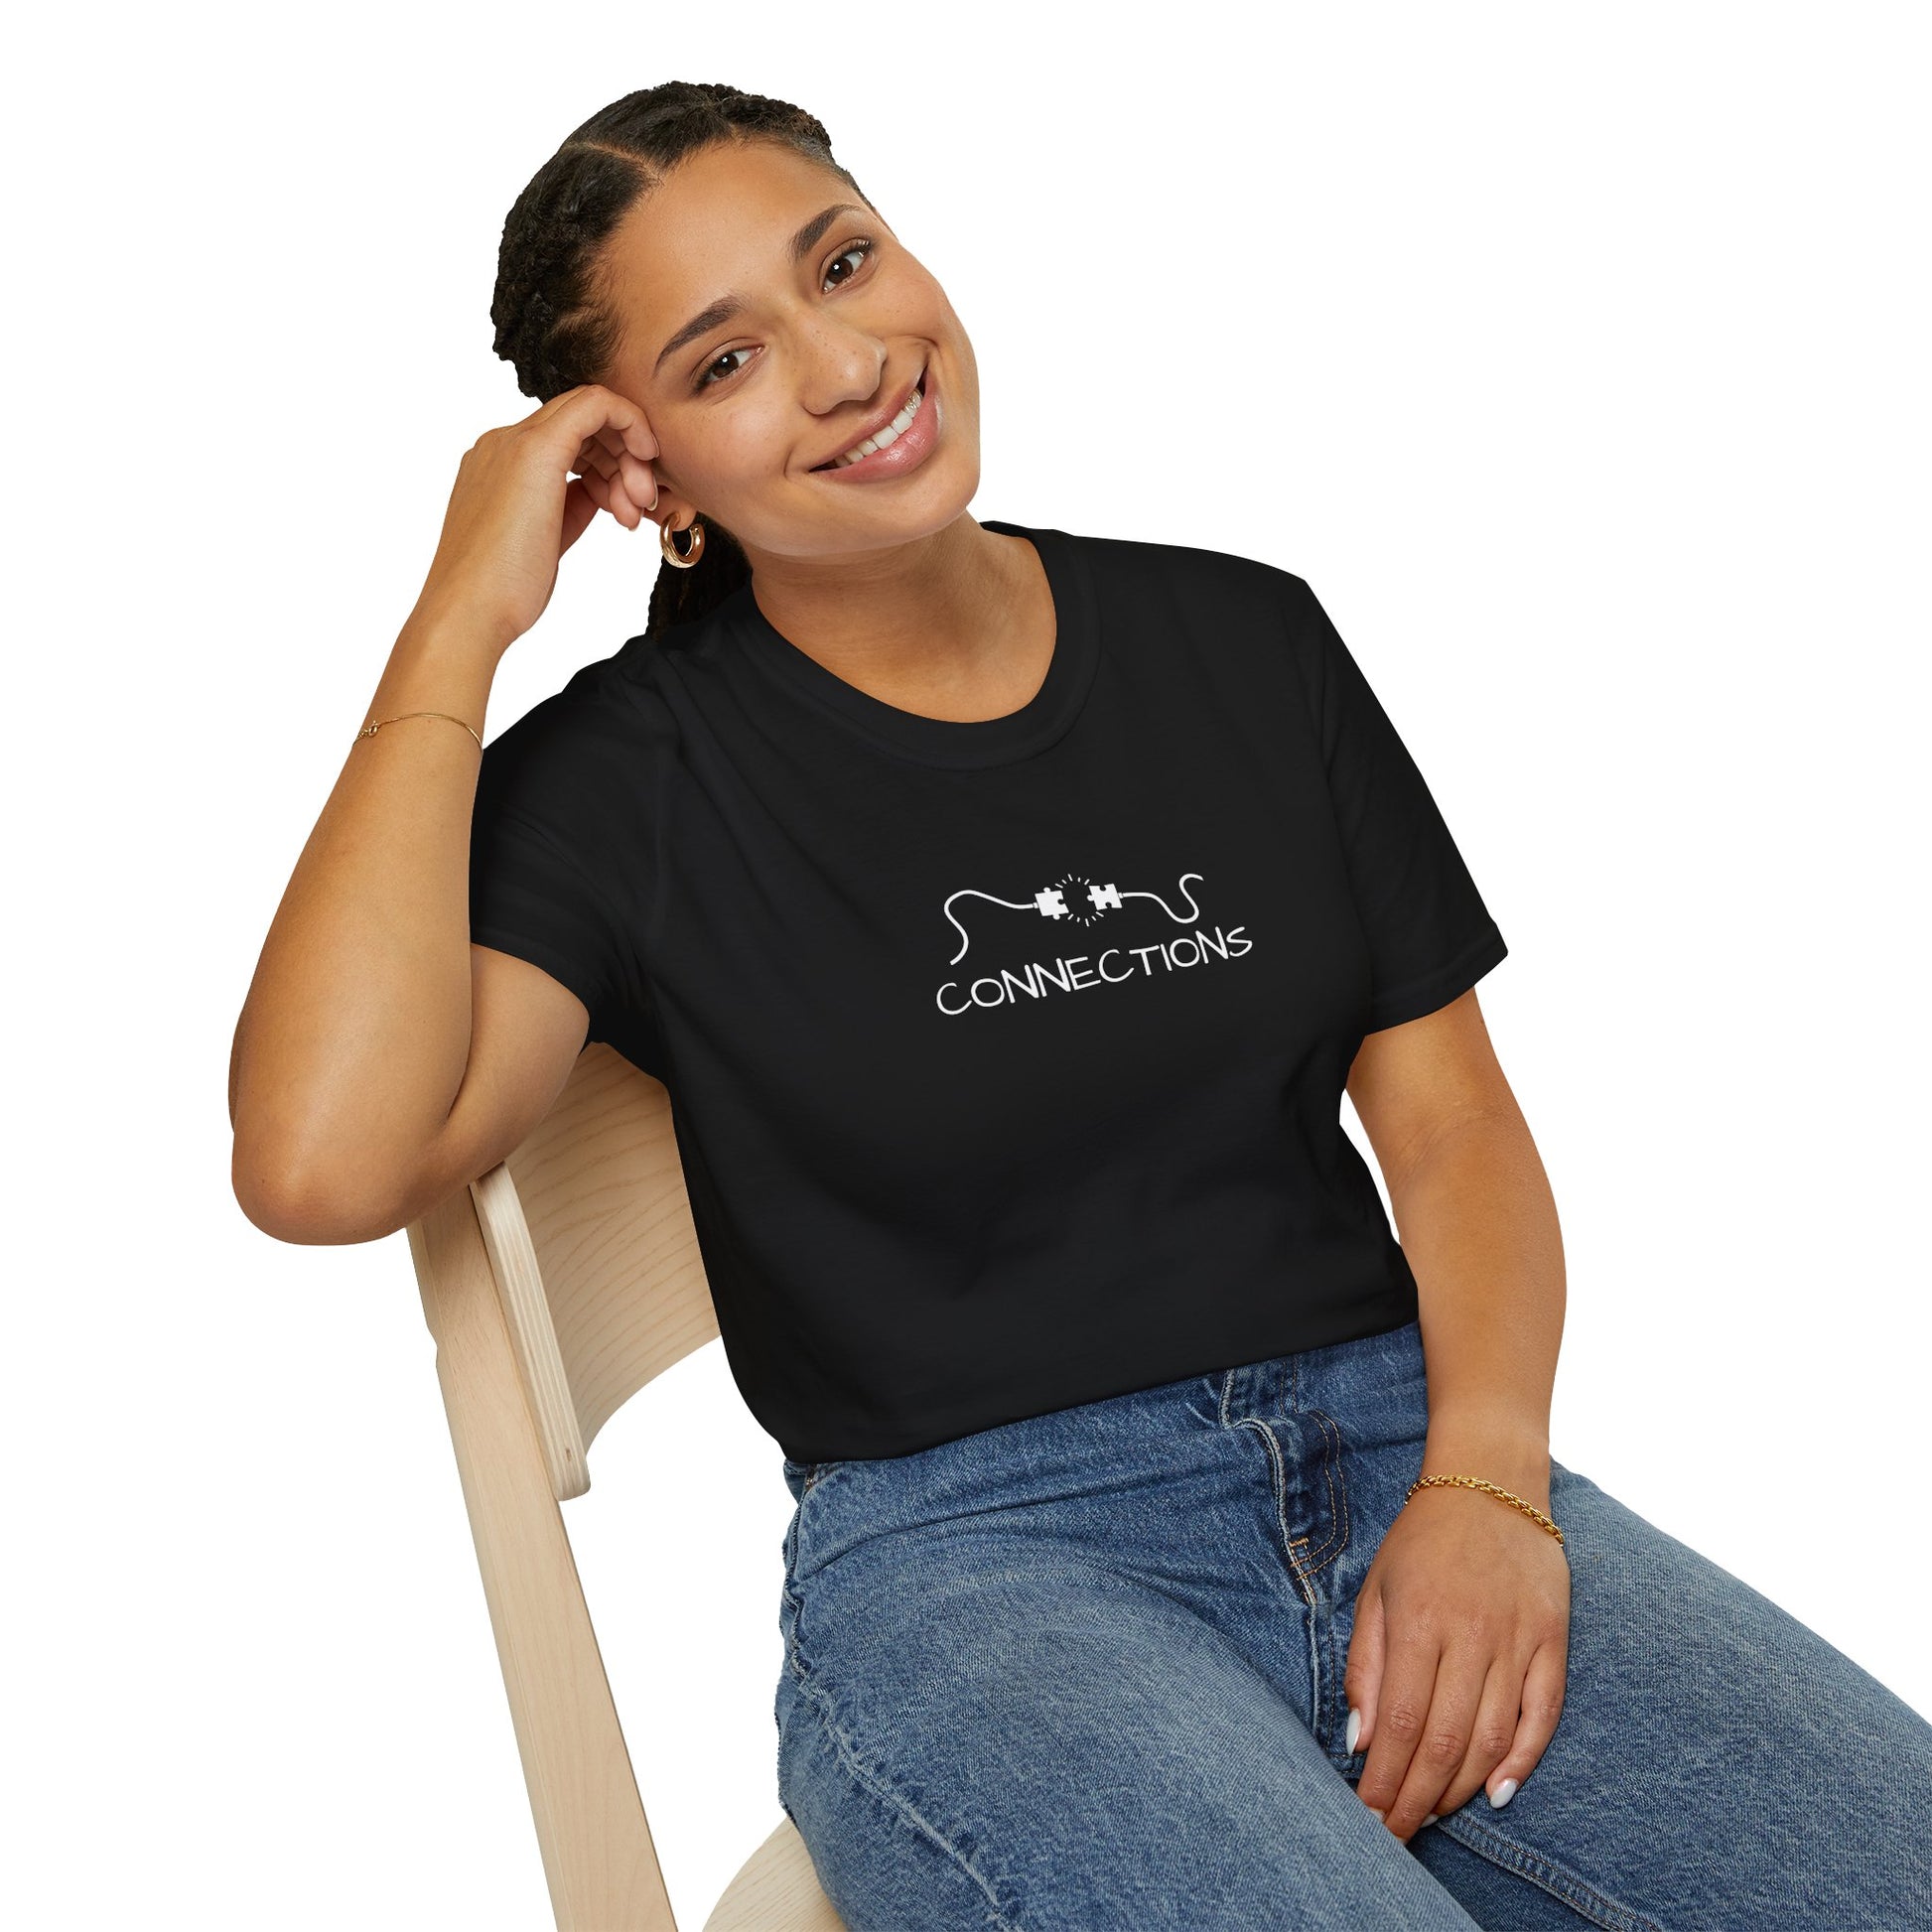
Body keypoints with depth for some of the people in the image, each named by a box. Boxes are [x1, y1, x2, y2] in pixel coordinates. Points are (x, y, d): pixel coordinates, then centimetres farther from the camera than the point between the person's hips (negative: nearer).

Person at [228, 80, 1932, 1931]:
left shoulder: (1241, 637, 10)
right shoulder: (631, 777, -1)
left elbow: (1449, 1109, 10)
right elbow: (322, 1163, -17)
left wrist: (1485, 1480, -8)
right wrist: (459, 623, -10)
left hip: (1398, 1453, 4)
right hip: (969, 1554, -3)